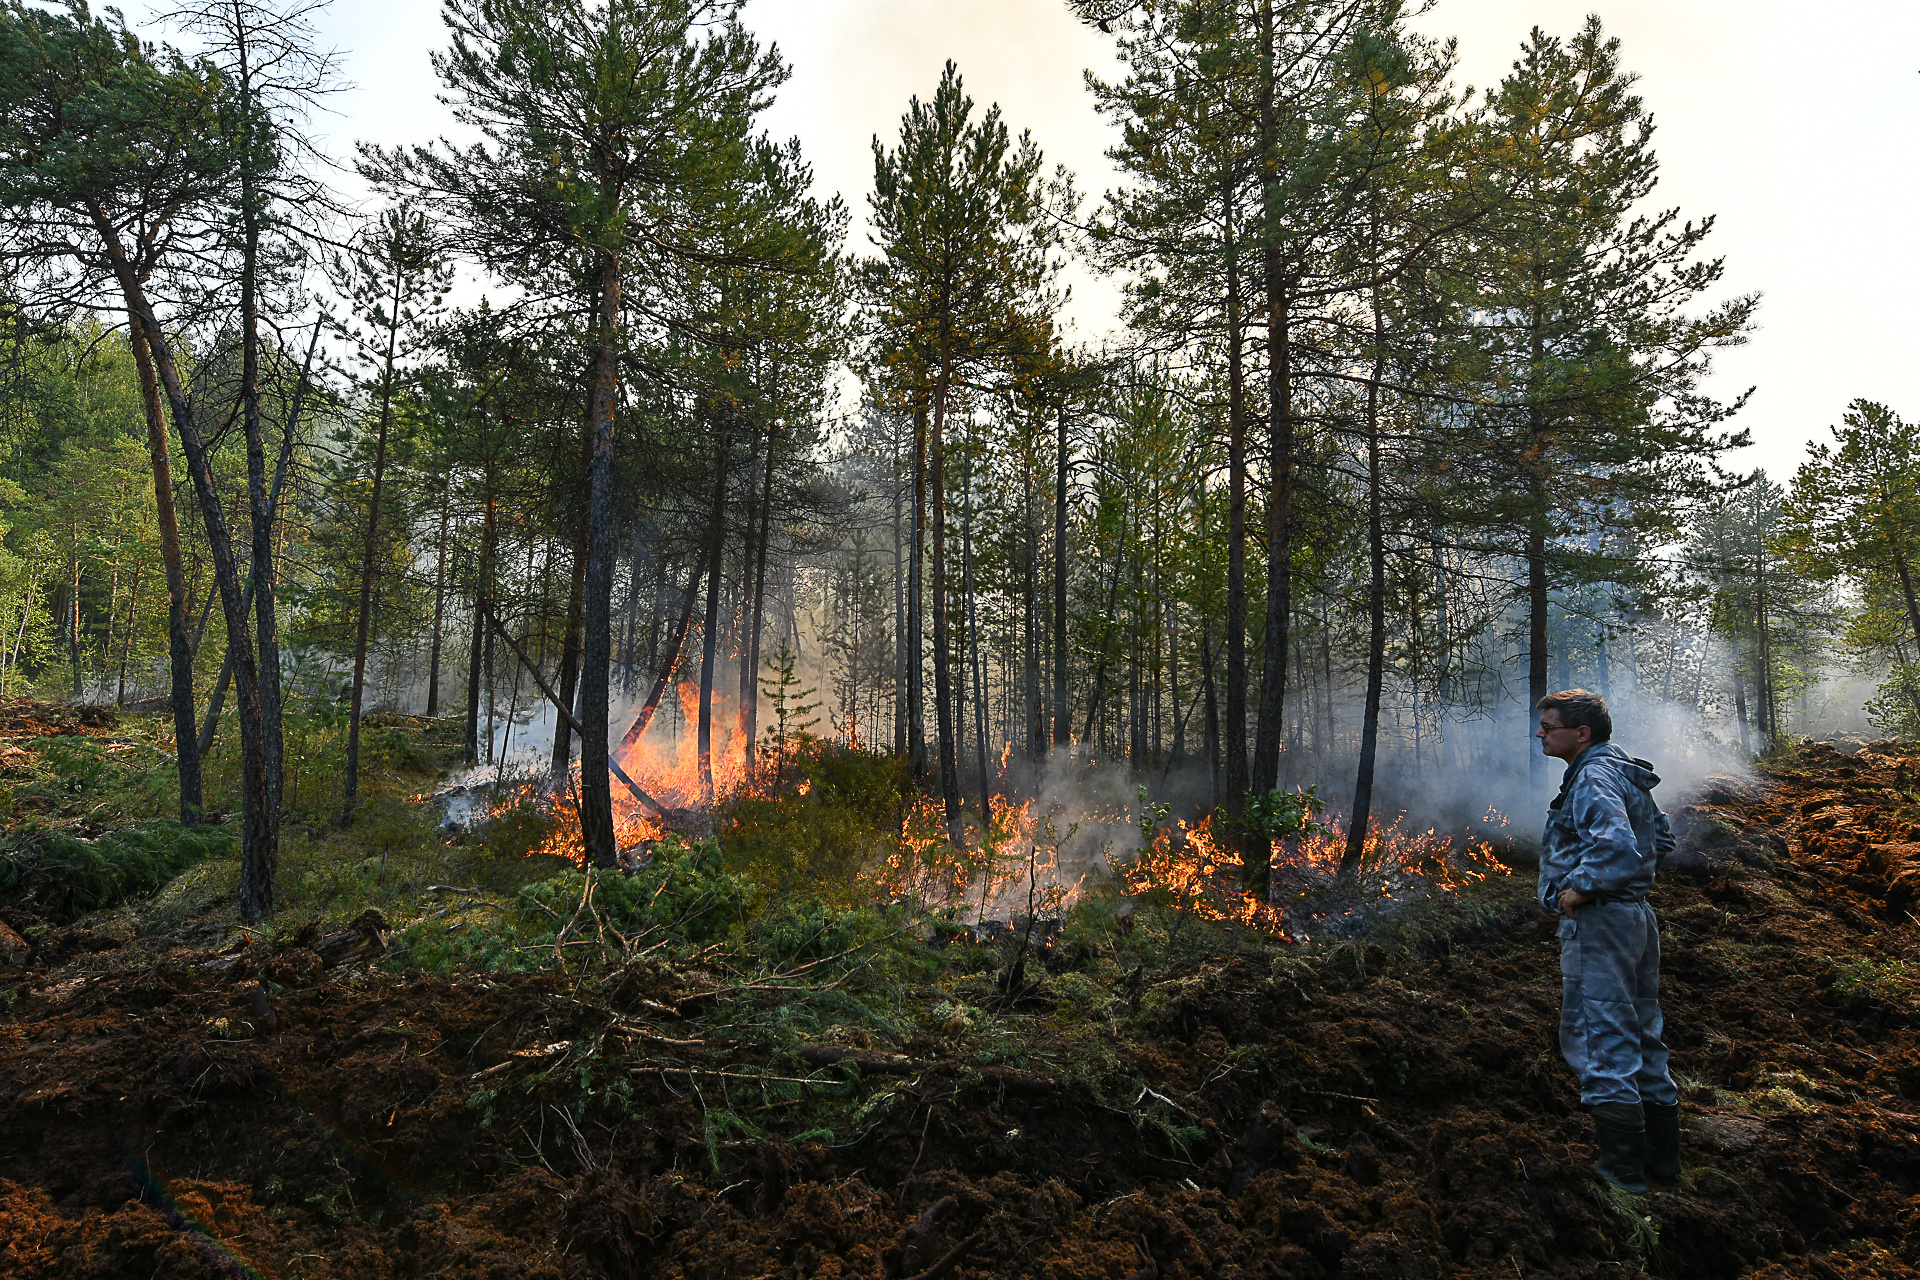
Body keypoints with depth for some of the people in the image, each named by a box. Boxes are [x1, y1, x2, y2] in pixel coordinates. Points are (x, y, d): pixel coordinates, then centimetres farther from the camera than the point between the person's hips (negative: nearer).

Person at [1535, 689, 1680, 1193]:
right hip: (1636, 916, 11)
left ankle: (1623, 1168, 0)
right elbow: (1661, 838, 27)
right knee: (1641, 1038, 17)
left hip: (1598, 921, -11)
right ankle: (1662, 1156, 27)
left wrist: (1579, 887, -21)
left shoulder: (1593, 779, -16)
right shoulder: (1627, 775, 17)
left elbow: (1616, 844, -32)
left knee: (1599, 1041, -5)